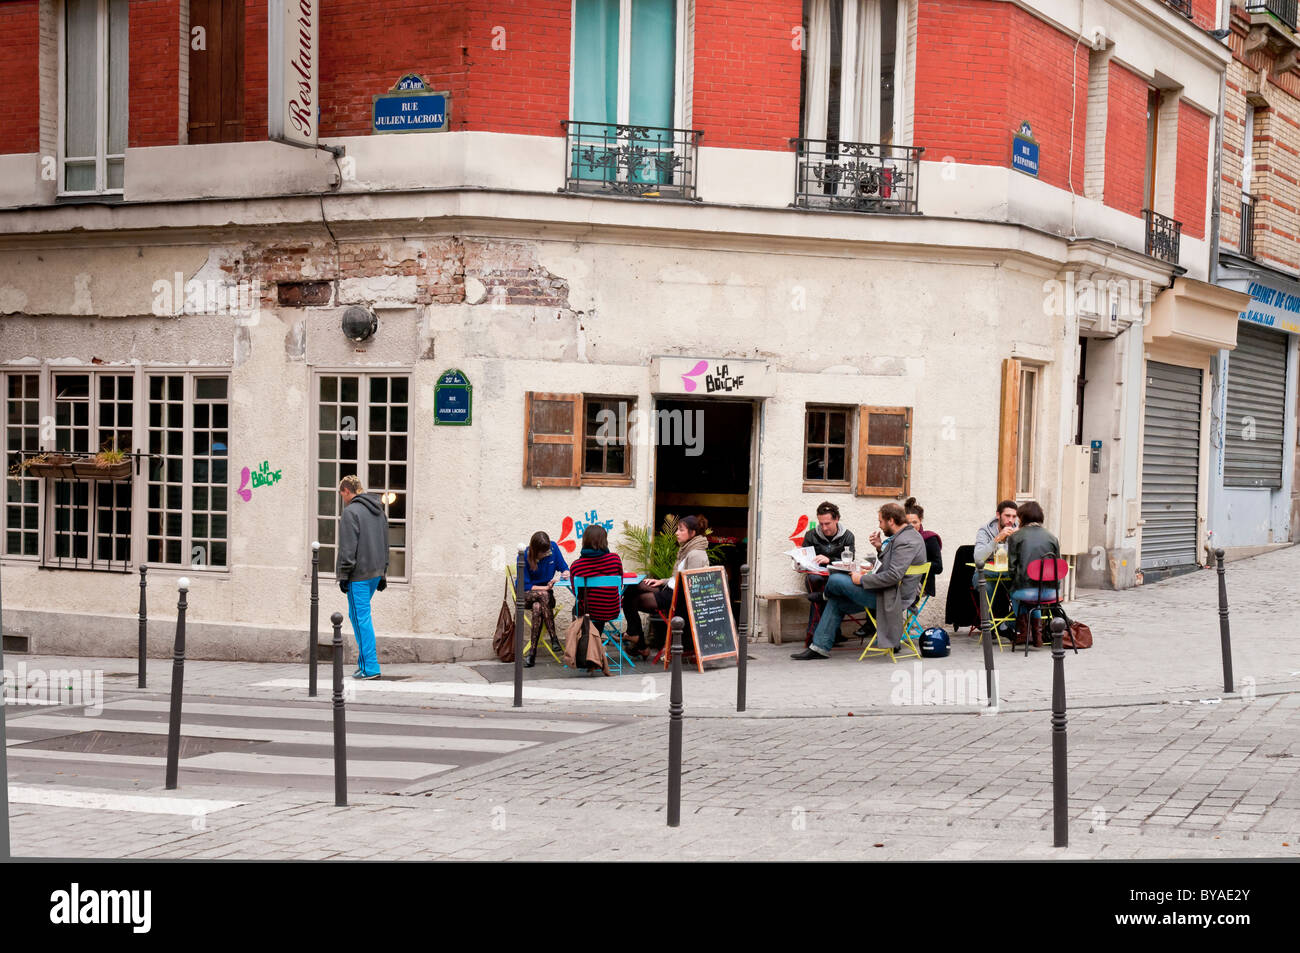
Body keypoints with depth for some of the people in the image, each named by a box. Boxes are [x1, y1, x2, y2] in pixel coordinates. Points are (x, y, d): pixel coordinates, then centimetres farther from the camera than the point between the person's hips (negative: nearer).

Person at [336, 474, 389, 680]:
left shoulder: (351, 512, -11)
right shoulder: (378, 511, 17)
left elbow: (348, 548, -15)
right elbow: (385, 545, 21)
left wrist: (343, 575, -10)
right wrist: (383, 574, 25)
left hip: (359, 575, -9)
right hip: (375, 573, 9)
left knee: (361, 618, -6)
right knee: (360, 615, 17)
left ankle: (370, 667, -7)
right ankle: (364, 660, 16)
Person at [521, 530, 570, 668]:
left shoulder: (553, 548, -6)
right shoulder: (524, 557, -15)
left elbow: (564, 567, 4)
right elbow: (525, 585, -11)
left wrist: (566, 573, -19)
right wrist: (546, 587, -21)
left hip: (545, 594, 2)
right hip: (526, 594, -2)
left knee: (537, 607, -34)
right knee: (543, 595, -37)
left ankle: (532, 652, -34)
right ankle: (554, 638, -36)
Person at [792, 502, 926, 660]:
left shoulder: (905, 542, -22)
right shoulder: (909, 535, 12)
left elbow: (893, 576, -30)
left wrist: (862, 579, -21)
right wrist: (881, 548, 11)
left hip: (892, 597, -11)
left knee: (835, 580, -10)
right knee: (836, 601, 13)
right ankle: (820, 647, 14)